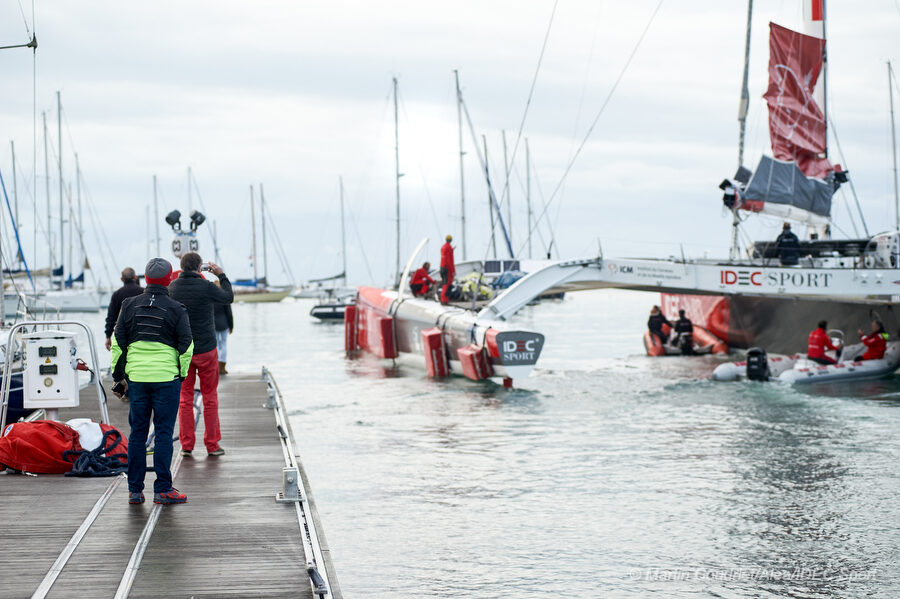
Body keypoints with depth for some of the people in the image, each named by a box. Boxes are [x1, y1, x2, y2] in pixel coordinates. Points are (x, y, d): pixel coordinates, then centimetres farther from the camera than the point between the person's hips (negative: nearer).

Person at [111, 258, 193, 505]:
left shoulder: (130, 306, 5)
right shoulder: (176, 309, -4)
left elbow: (118, 343, 8)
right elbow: (186, 345, -2)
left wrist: (118, 375, 14)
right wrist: (181, 374, 12)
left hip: (136, 378, 3)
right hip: (166, 377, -3)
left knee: (137, 432, 8)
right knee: (164, 432, 1)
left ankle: (135, 490, 10)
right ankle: (162, 489, 1)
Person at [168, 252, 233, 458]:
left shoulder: (171, 288, -2)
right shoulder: (206, 287, -13)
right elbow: (229, 297, 5)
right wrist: (221, 275, 16)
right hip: (206, 349, -3)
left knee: (185, 398, 9)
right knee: (210, 397, 7)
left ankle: (186, 445, 8)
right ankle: (212, 444, 10)